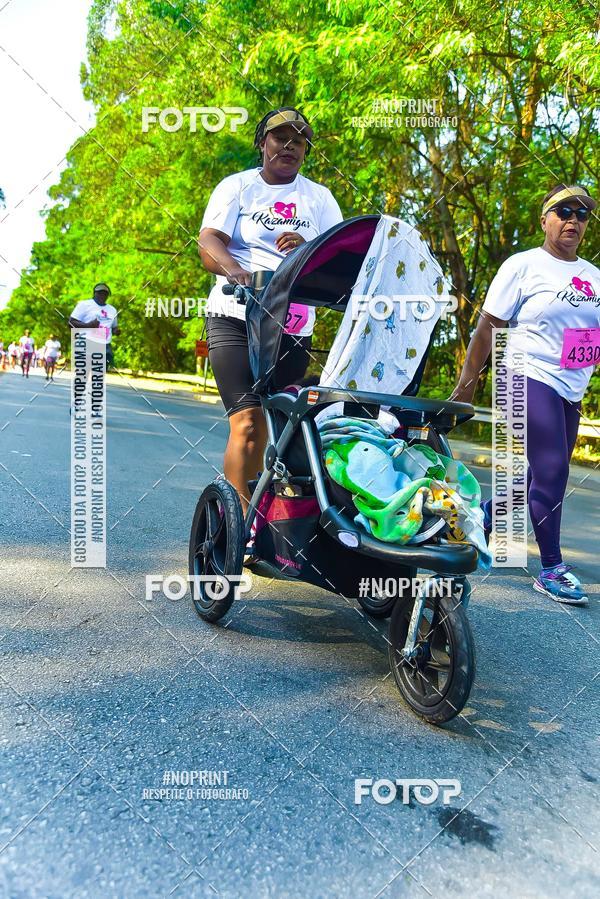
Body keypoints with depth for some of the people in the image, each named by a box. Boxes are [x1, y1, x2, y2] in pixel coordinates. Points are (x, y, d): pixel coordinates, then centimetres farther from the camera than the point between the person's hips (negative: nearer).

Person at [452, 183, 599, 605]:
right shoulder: (523, 265, -3)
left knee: (545, 476, 11)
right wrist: (466, 383, -8)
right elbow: (488, 327, -5)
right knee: (552, 474, -12)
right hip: (530, 380, -7)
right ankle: (552, 569, 0)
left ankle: (480, 519, 32)